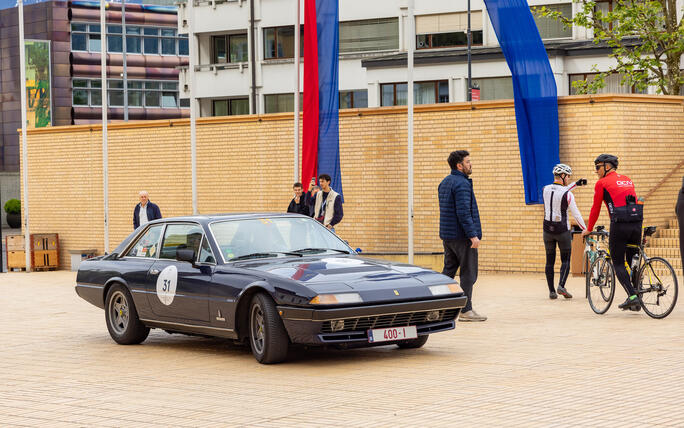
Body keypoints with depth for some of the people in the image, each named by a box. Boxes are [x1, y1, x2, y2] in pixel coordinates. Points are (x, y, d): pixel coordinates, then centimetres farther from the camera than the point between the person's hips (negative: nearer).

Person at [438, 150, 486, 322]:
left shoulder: (445, 182, 15)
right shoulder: (462, 184, -15)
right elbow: (463, 212, -22)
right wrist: (473, 235, -22)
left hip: (447, 235, 9)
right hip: (462, 236, -9)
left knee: (448, 270, 12)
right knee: (468, 273, -3)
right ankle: (465, 310, -3)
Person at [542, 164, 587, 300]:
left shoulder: (546, 189, 0)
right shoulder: (567, 194, -14)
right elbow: (576, 214, -8)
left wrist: (576, 184, 22)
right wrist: (585, 230, 4)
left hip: (548, 229, 4)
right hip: (563, 230, -4)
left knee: (550, 261, 9)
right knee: (565, 260, 7)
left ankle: (551, 291, 7)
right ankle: (561, 286, -12)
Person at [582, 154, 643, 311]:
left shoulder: (602, 183, 3)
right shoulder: (628, 180, 22)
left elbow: (595, 208, 7)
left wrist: (588, 229, 20)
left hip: (619, 225, -6)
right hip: (637, 224, 6)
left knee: (618, 264, 2)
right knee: (633, 262, 13)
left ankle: (632, 296, -13)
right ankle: (635, 302, 12)